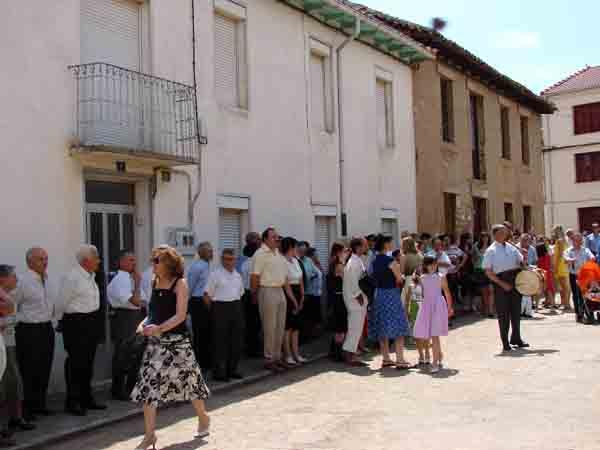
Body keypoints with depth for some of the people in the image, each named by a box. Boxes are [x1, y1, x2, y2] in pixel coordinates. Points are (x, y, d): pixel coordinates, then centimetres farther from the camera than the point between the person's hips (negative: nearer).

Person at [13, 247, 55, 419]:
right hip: (29, 331, -7)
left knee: (44, 370, 14)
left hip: (47, 329, 7)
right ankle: (26, 409, 14)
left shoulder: (46, 279, 8)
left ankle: (39, 405, 27)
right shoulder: (23, 281, -14)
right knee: (29, 372, 1)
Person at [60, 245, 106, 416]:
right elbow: (62, 302, -12)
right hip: (76, 324, -9)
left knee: (88, 363, 16)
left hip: (91, 323, 9)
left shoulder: (91, 276, 11)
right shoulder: (72, 278, -17)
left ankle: (86, 399, 27)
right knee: (76, 363, -2)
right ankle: (72, 402, 9)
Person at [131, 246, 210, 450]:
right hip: (155, 342, 5)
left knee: (189, 380, 11)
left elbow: (180, 315, -16)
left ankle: (203, 418, 35)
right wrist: (144, 324, -2)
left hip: (177, 341, -5)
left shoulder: (179, 283, -9)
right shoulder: (155, 282, 7)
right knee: (148, 385, -2)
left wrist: (159, 328, -27)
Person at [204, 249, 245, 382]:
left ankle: (232, 369, 21)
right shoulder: (215, 274, -5)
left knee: (236, 340, 9)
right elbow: (207, 294, -6)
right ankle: (219, 371, 5)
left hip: (236, 307, 6)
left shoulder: (237, 275, 14)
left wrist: (238, 306, 13)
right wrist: (213, 309, -5)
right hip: (221, 307, -6)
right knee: (221, 341, -2)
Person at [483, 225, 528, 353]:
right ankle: (505, 342, 11)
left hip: (515, 280, 5)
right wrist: (502, 284, -16)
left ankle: (516, 338, 28)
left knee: (516, 310, 12)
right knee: (503, 313, 1)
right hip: (501, 282, -5)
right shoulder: (491, 251, -5)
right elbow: (488, 272, -9)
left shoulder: (511, 247, 10)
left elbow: (521, 261, 15)